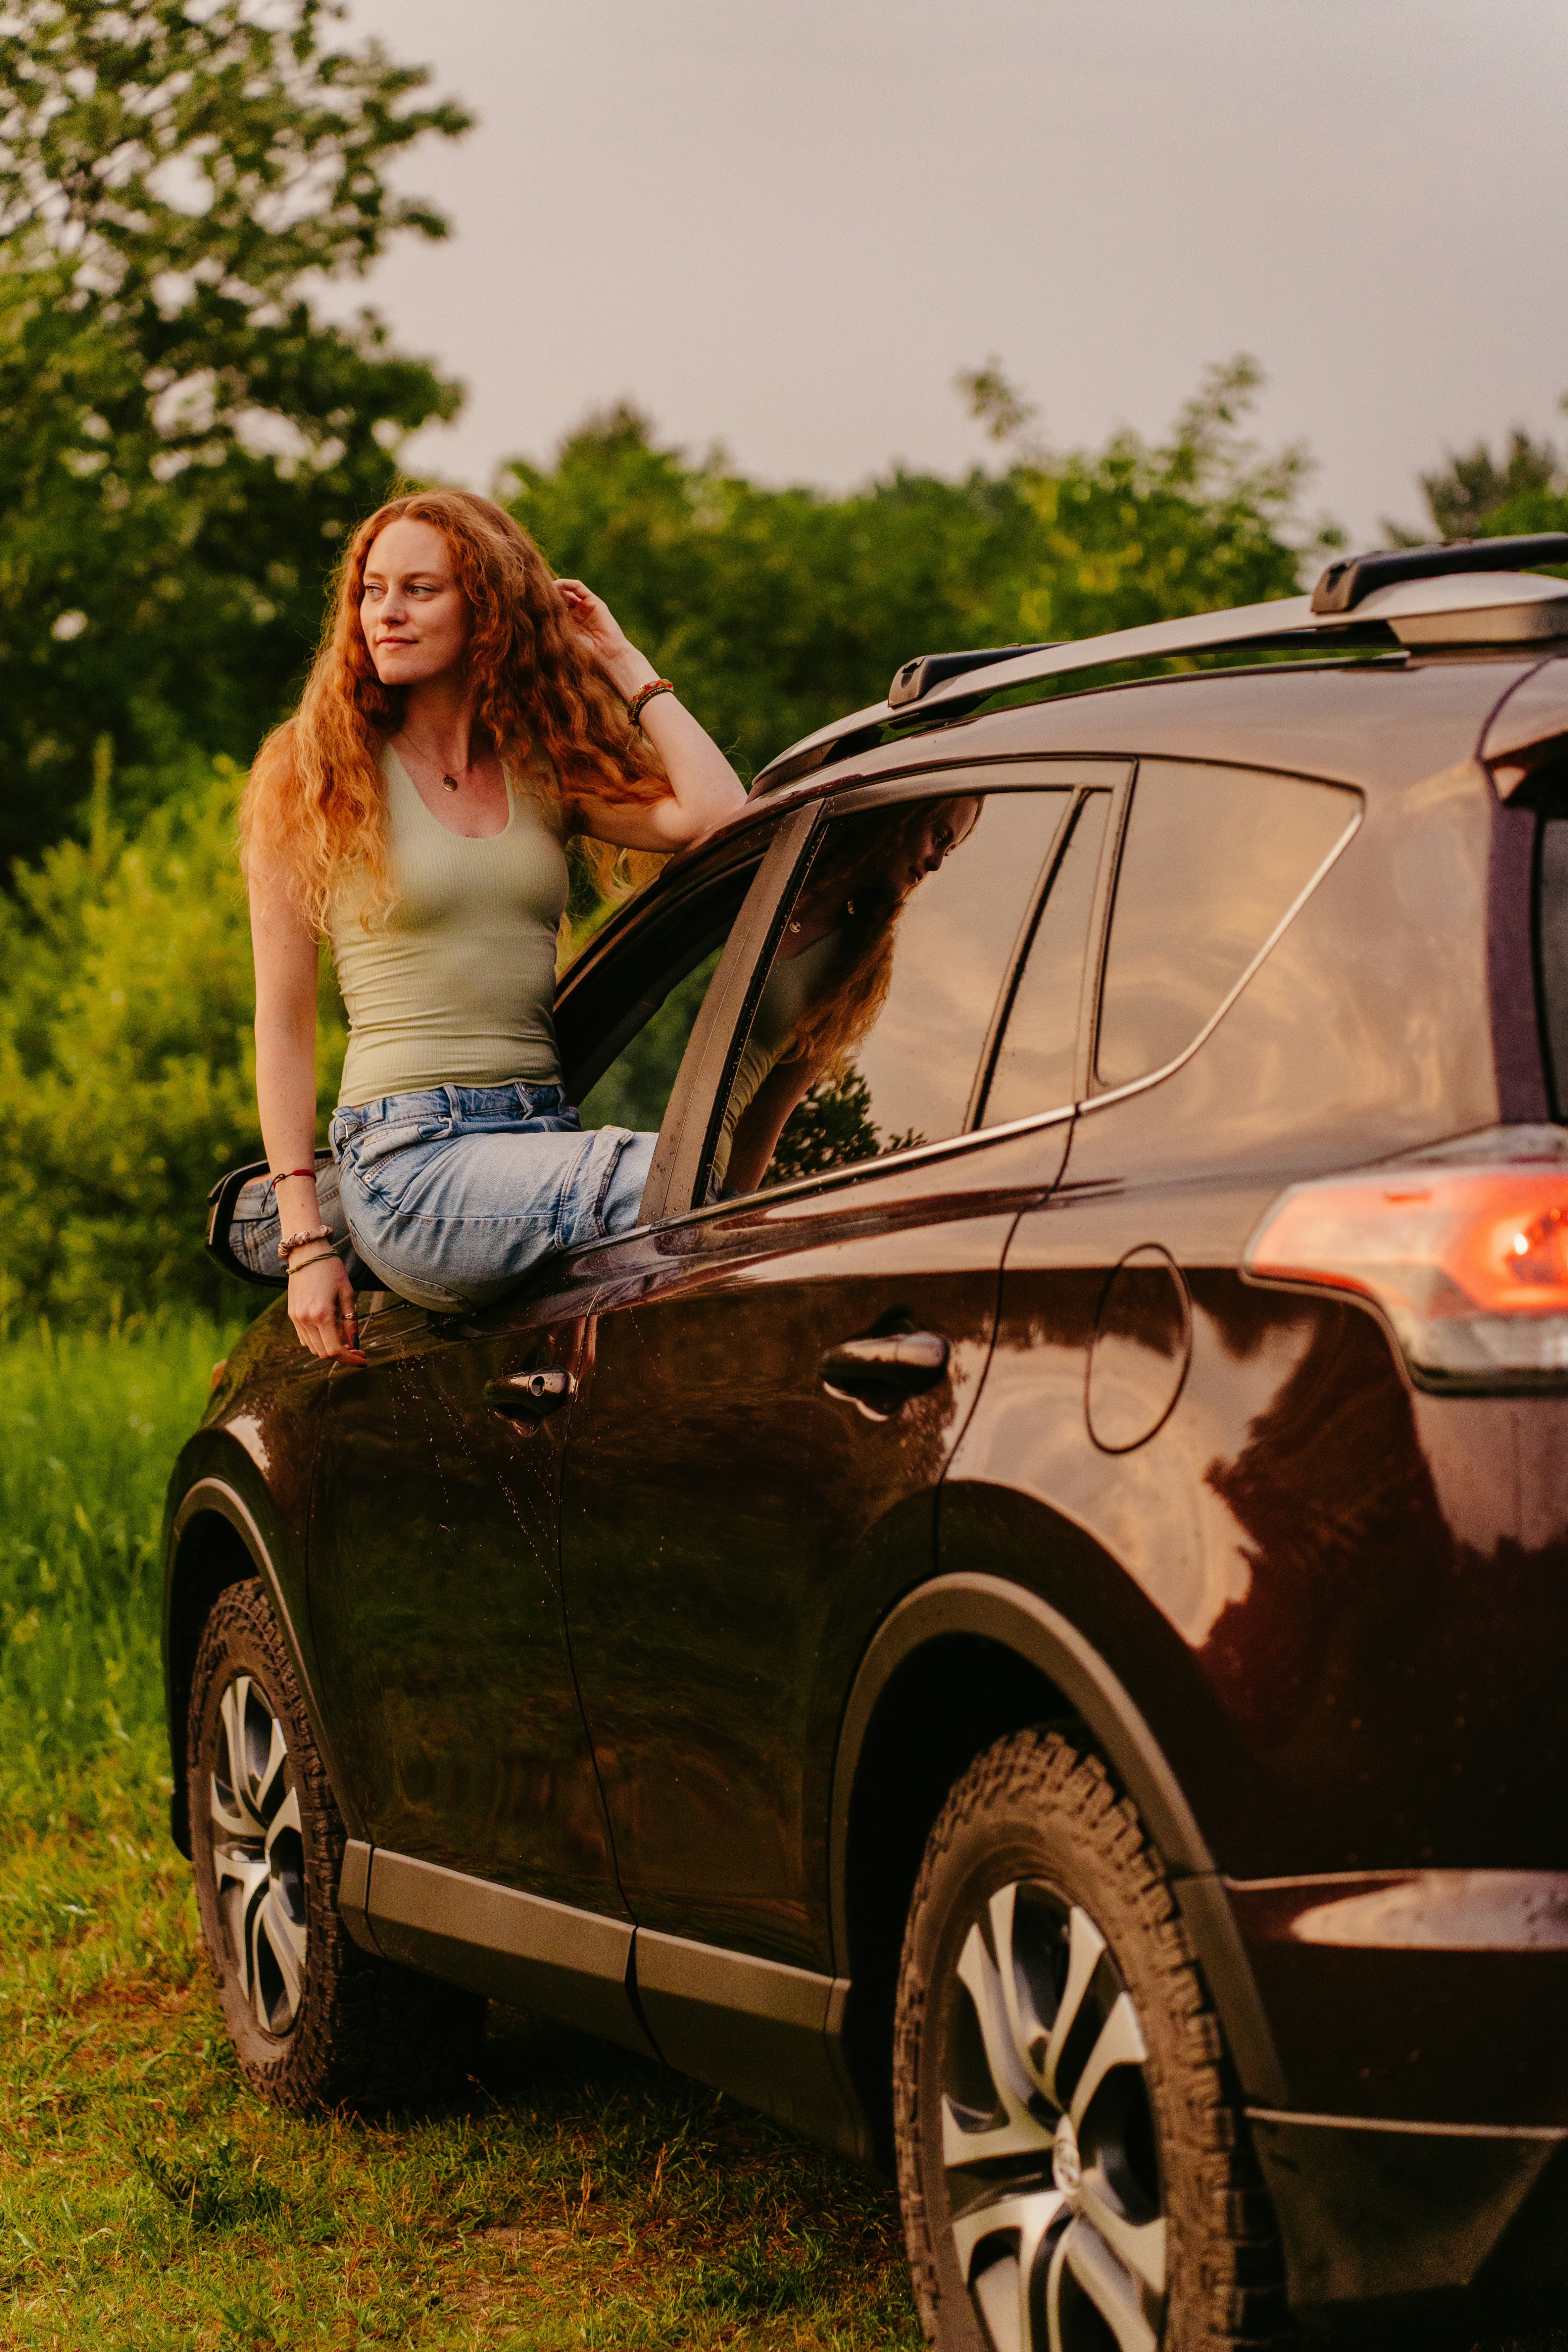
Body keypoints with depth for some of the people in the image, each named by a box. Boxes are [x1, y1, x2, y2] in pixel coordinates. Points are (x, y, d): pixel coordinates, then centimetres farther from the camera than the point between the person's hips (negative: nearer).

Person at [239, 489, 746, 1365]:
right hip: (413, 1164, -4)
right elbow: (283, 1022, 4)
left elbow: (716, 815, -2)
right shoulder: (309, 776, 8)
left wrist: (627, 667, 10)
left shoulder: (545, 771, 17)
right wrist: (306, 1242, -5)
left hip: (542, 1138, 4)